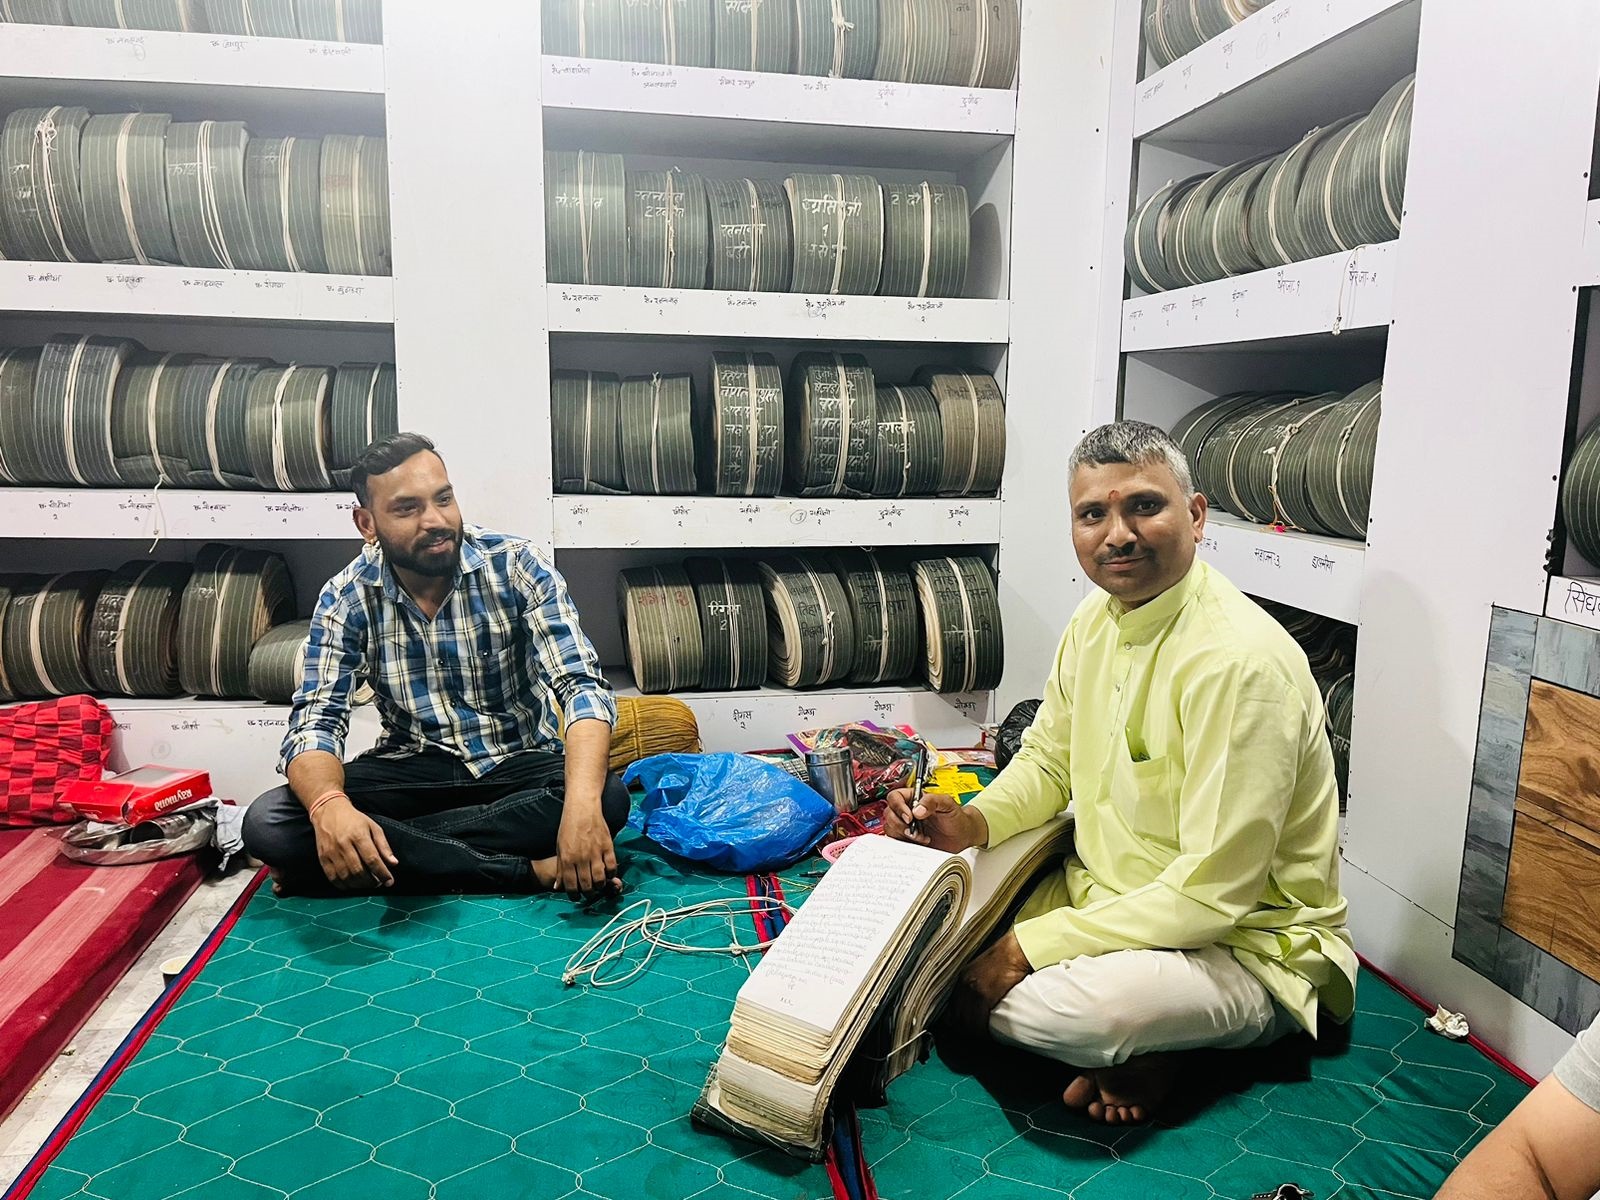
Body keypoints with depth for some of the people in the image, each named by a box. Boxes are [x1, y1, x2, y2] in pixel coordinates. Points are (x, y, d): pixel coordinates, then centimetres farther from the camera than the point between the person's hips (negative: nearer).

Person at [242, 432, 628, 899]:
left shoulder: (517, 566, -13)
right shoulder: (347, 597, -7)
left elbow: (582, 685, -21)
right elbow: (315, 721, -13)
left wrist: (582, 801, -42)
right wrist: (329, 805, -39)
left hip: (519, 764, -1)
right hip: (411, 769, 2)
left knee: (608, 797, -32)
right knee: (268, 823, -24)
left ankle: (405, 854, -20)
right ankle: (529, 873, -27)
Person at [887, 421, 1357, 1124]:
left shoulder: (1242, 663, -28)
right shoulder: (1097, 620, 0)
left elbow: (1213, 893, -28)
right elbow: (1048, 760, 13)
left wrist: (1031, 946, -25)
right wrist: (974, 823, -10)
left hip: (1244, 944, -8)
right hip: (1104, 894, 9)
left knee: (1075, 1008, -37)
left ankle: (1135, 1052, -3)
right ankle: (1116, 1042, 2)